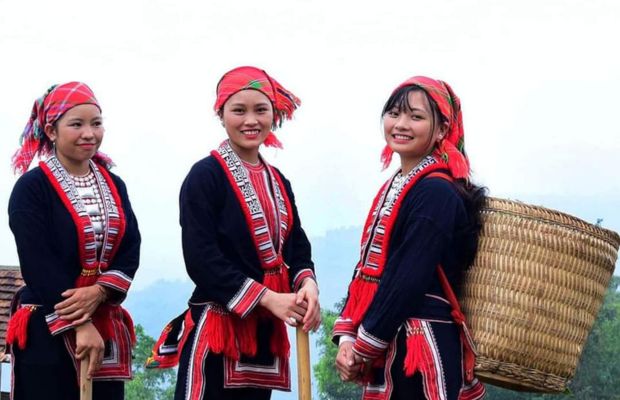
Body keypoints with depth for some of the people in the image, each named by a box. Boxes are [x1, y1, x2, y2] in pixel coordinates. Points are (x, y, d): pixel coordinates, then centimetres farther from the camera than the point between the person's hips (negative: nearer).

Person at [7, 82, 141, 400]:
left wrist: (99, 291, -16)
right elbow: (38, 264, -12)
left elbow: (130, 251, 3)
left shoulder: (113, 186, 12)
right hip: (46, 331, -5)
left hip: (105, 328, 5)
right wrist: (79, 325, -17)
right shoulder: (31, 188, -5)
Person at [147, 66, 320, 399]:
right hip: (216, 329, -7)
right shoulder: (206, 175, -7)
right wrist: (266, 297, -19)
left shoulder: (278, 183, 16)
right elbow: (201, 259, -15)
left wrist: (307, 283, -10)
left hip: (265, 332, 8)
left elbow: (297, 247, 13)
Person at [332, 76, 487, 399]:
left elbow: (409, 280, -17)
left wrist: (364, 348, -12)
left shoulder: (436, 193, -13)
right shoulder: (393, 188, 14)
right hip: (386, 348, 8)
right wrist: (347, 336, 1)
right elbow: (368, 268, 13)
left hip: (421, 348, -8)